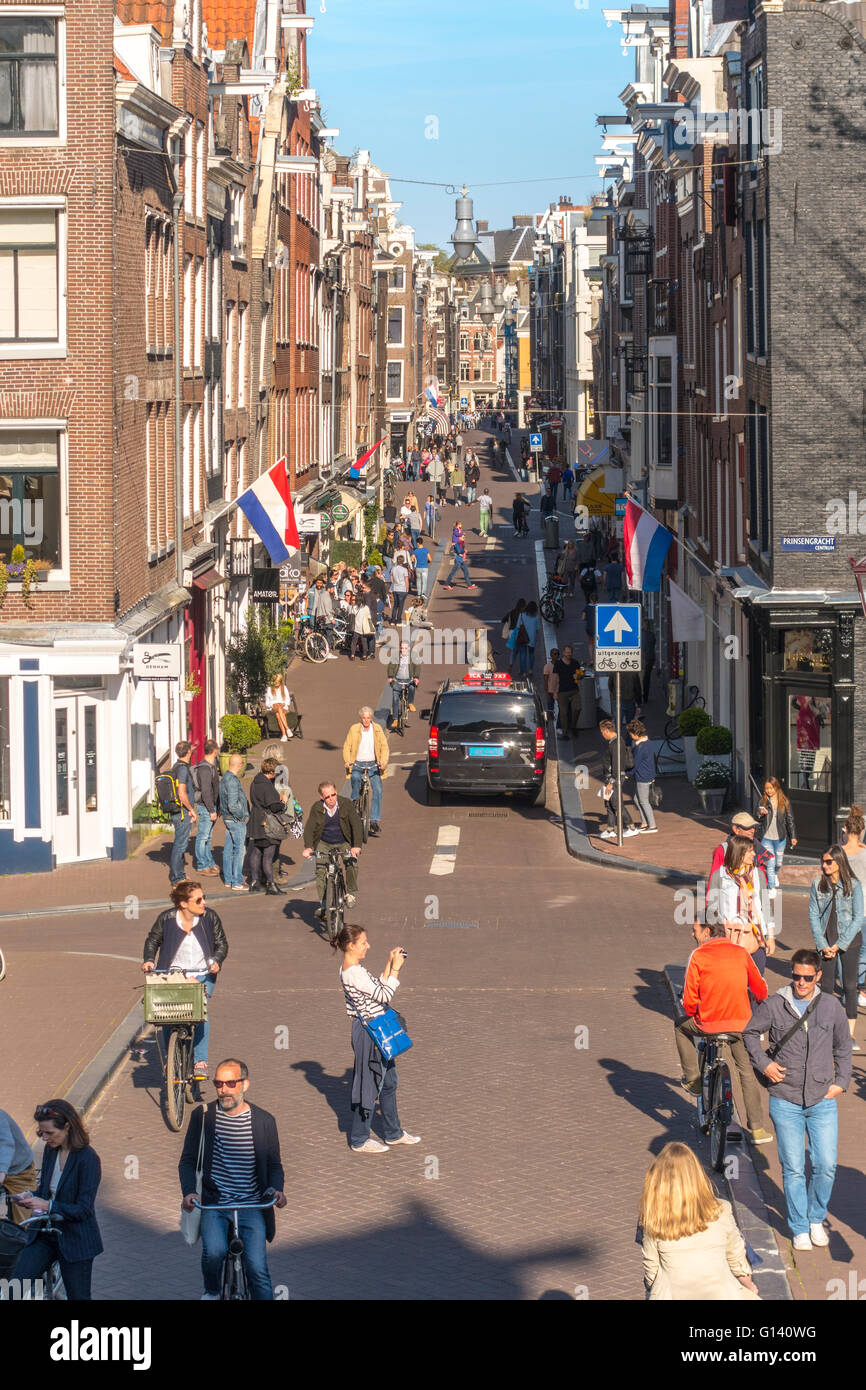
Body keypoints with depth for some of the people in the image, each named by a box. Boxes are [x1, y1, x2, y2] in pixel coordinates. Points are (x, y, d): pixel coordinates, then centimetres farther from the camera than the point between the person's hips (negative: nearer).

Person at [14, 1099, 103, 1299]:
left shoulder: (88, 1158, -17)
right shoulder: (50, 1150, 3)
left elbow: (84, 1209, -19)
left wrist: (48, 1206, -28)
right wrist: (31, 1200, -5)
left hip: (75, 1239, -6)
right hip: (44, 1234, 6)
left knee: (78, 1297, 7)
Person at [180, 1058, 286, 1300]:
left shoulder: (264, 1121, 5)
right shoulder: (202, 1116, 4)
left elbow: (274, 1165, 11)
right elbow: (188, 1160, 6)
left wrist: (276, 1189, -11)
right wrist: (188, 1192, -13)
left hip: (252, 1206, 0)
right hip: (214, 1205, 0)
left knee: (257, 1268, -15)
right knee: (214, 1251, -26)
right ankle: (211, 1291, 5)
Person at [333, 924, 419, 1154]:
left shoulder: (353, 968, 7)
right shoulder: (354, 972, -24)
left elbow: (378, 988, 14)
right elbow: (385, 996, -23)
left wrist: (390, 965, 8)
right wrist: (395, 968, -16)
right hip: (369, 1032, -10)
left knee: (388, 1082, 19)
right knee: (370, 1084, 2)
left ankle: (394, 1133, 32)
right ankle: (359, 1140, 13)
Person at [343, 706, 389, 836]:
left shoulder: (378, 729, 3)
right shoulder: (354, 729, 0)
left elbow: (384, 747, 0)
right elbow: (346, 747, 0)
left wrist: (383, 763, -17)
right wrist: (347, 761, -18)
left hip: (373, 765, 1)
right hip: (357, 764, -1)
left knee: (378, 789, -16)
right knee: (355, 778, -34)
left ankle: (375, 820, -14)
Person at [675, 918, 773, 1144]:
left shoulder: (698, 956, -7)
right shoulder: (740, 953, 4)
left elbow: (690, 999, -8)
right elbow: (759, 988, 9)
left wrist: (692, 1013, 14)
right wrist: (760, 1010, 30)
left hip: (708, 1023, -3)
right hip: (741, 1022, 3)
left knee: (681, 1027, 29)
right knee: (747, 1072, 16)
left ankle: (692, 1079, 29)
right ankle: (757, 1128, 13)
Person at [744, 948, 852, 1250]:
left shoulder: (831, 1006, 0)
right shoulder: (774, 1006, -5)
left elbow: (843, 1046, 15)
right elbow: (749, 1032, 11)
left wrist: (841, 1082, 7)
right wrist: (763, 1064, -1)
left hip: (822, 1101, 1)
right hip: (785, 1102, -1)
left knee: (826, 1166, -1)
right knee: (793, 1169, 3)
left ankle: (816, 1219, 23)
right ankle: (800, 1229, 17)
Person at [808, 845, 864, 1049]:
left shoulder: (854, 886, -5)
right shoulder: (818, 885, 2)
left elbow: (858, 918, -6)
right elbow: (813, 916, 2)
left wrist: (839, 945, -10)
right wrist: (823, 945, -7)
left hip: (849, 941, -2)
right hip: (826, 941, 2)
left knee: (850, 986, 0)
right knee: (827, 986, 3)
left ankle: (850, 1035, 5)